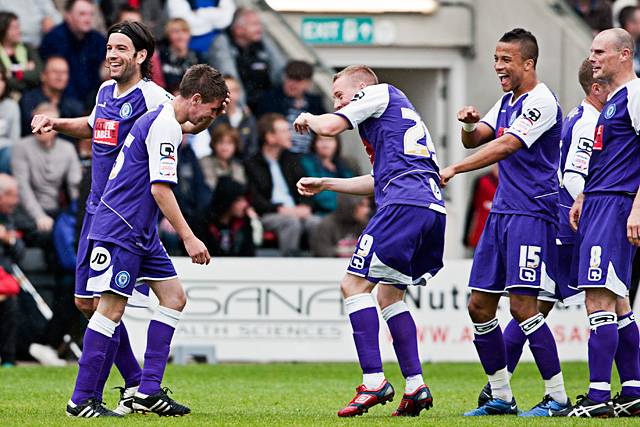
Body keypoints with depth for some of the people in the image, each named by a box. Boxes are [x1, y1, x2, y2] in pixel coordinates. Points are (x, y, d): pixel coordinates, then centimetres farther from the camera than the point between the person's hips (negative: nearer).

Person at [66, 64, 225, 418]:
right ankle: (80, 401, -6)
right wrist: (188, 238, -21)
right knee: (111, 309, -10)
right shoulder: (164, 126, -17)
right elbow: (160, 189, -22)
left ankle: (148, 391, 5)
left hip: (141, 233, 11)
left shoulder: (164, 120, 14)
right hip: (120, 231, -11)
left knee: (174, 297, 6)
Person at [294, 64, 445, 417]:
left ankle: (374, 381, -19)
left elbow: (329, 126, -4)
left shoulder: (379, 93, 7)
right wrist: (324, 184, 41)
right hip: (433, 208, 9)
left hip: (405, 204, -9)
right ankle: (415, 385, 9)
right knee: (388, 294, 18)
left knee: (354, 284, -8)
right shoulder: (399, 111, 33)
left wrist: (307, 118, 19)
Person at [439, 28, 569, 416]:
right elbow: (475, 140, 18)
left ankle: (557, 397, -8)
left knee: (523, 306, -14)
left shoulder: (541, 101, -12)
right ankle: (501, 397, 15)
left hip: (533, 214, -9)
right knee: (480, 306, 7)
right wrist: (470, 124, -5)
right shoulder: (507, 102, 17)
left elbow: (504, 147, -22)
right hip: (502, 212, 9)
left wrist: (454, 170, -25)